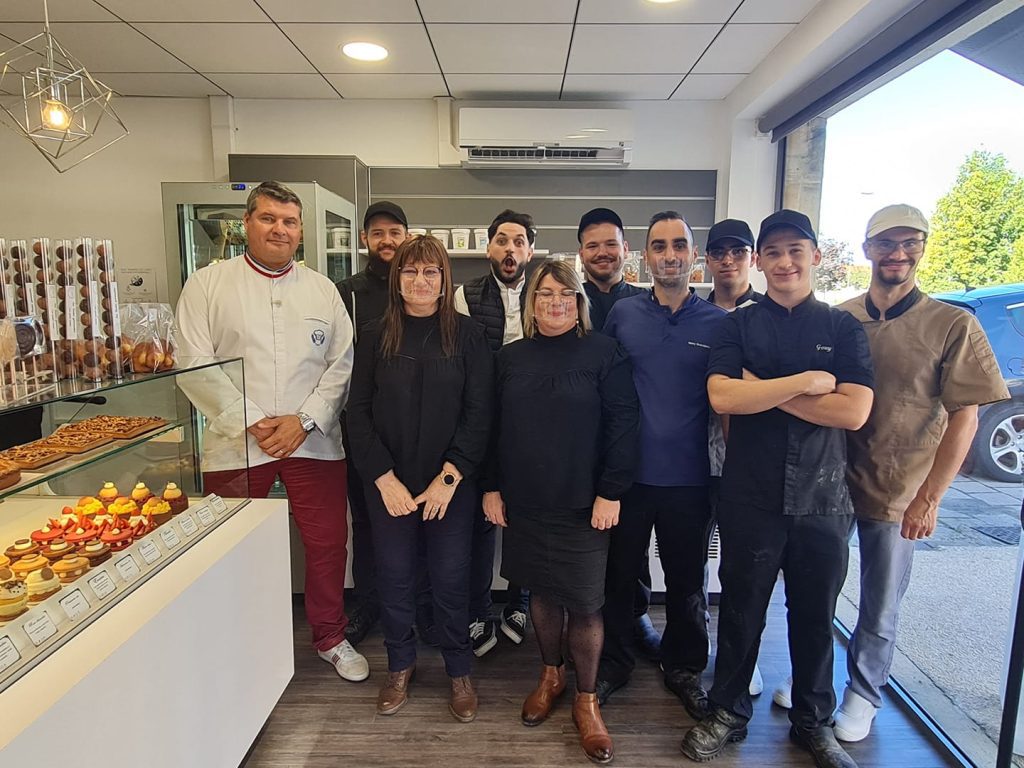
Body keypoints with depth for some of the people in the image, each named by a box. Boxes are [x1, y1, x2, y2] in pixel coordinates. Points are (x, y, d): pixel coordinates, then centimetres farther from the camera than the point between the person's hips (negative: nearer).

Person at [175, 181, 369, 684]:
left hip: (314, 442, 2)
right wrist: (252, 422, -12)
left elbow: (342, 364, 4)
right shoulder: (207, 285, 3)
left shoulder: (322, 289, 9)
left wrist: (304, 420, -8)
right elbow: (195, 365, -5)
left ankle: (330, 636, 32)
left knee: (328, 542, 9)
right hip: (235, 445, -1)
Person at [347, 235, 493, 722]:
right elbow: (358, 412, 0)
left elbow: (479, 413, -6)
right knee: (394, 577, 12)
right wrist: (384, 478, -8)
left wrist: (448, 479, -12)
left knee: (450, 579, 7)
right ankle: (400, 667, 34)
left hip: (451, 484, -1)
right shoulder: (376, 338, 3)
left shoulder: (467, 336, -2)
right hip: (388, 484, 2)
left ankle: (459, 672, 29)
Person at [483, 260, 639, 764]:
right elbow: (493, 427, 9)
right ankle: (551, 676, 39)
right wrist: (492, 487, 4)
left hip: (583, 505, -3)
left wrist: (611, 492, -12)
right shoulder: (510, 358, 7)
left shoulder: (603, 353, -5)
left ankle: (586, 700, 25)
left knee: (584, 604, 3)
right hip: (523, 502, 4)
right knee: (541, 592, 16)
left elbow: (623, 423, -8)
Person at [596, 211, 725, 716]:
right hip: (627, 473, 0)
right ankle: (613, 664, 36)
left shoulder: (718, 323, -1)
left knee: (687, 582, 16)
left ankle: (684, 668, 39)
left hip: (689, 479, 0)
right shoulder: (622, 314, 0)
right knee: (619, 574, 14)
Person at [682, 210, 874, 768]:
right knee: (741, 611, 12)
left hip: (822, 498, 1)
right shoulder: (738, 326, 1)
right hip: (750, 497, -1)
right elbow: (721, 396, -16)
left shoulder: (843, 328, 3)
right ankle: (728, 712, 33)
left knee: (815, 615, 16)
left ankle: (813, 721, 38)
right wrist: (807, 381, -14)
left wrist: (762, 391, -13)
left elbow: (854, 411, -11)